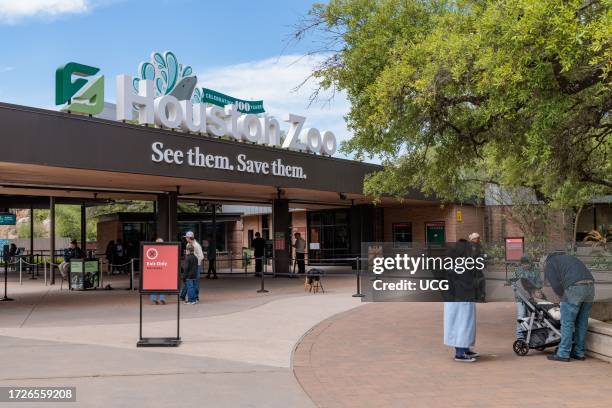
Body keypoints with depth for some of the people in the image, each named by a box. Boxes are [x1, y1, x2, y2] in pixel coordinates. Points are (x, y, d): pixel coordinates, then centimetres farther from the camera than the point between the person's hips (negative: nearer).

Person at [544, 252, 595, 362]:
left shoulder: (549, 264, 12)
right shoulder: (569, 258, 34)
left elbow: (556, 286, -2)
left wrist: (563, 298, 14)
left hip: (574, 289, -7)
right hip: (590, 287, 7)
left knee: (567, 322, 1)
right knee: (582, 323, 15)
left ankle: (563, 354, 4)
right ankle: (579, 352, 21)